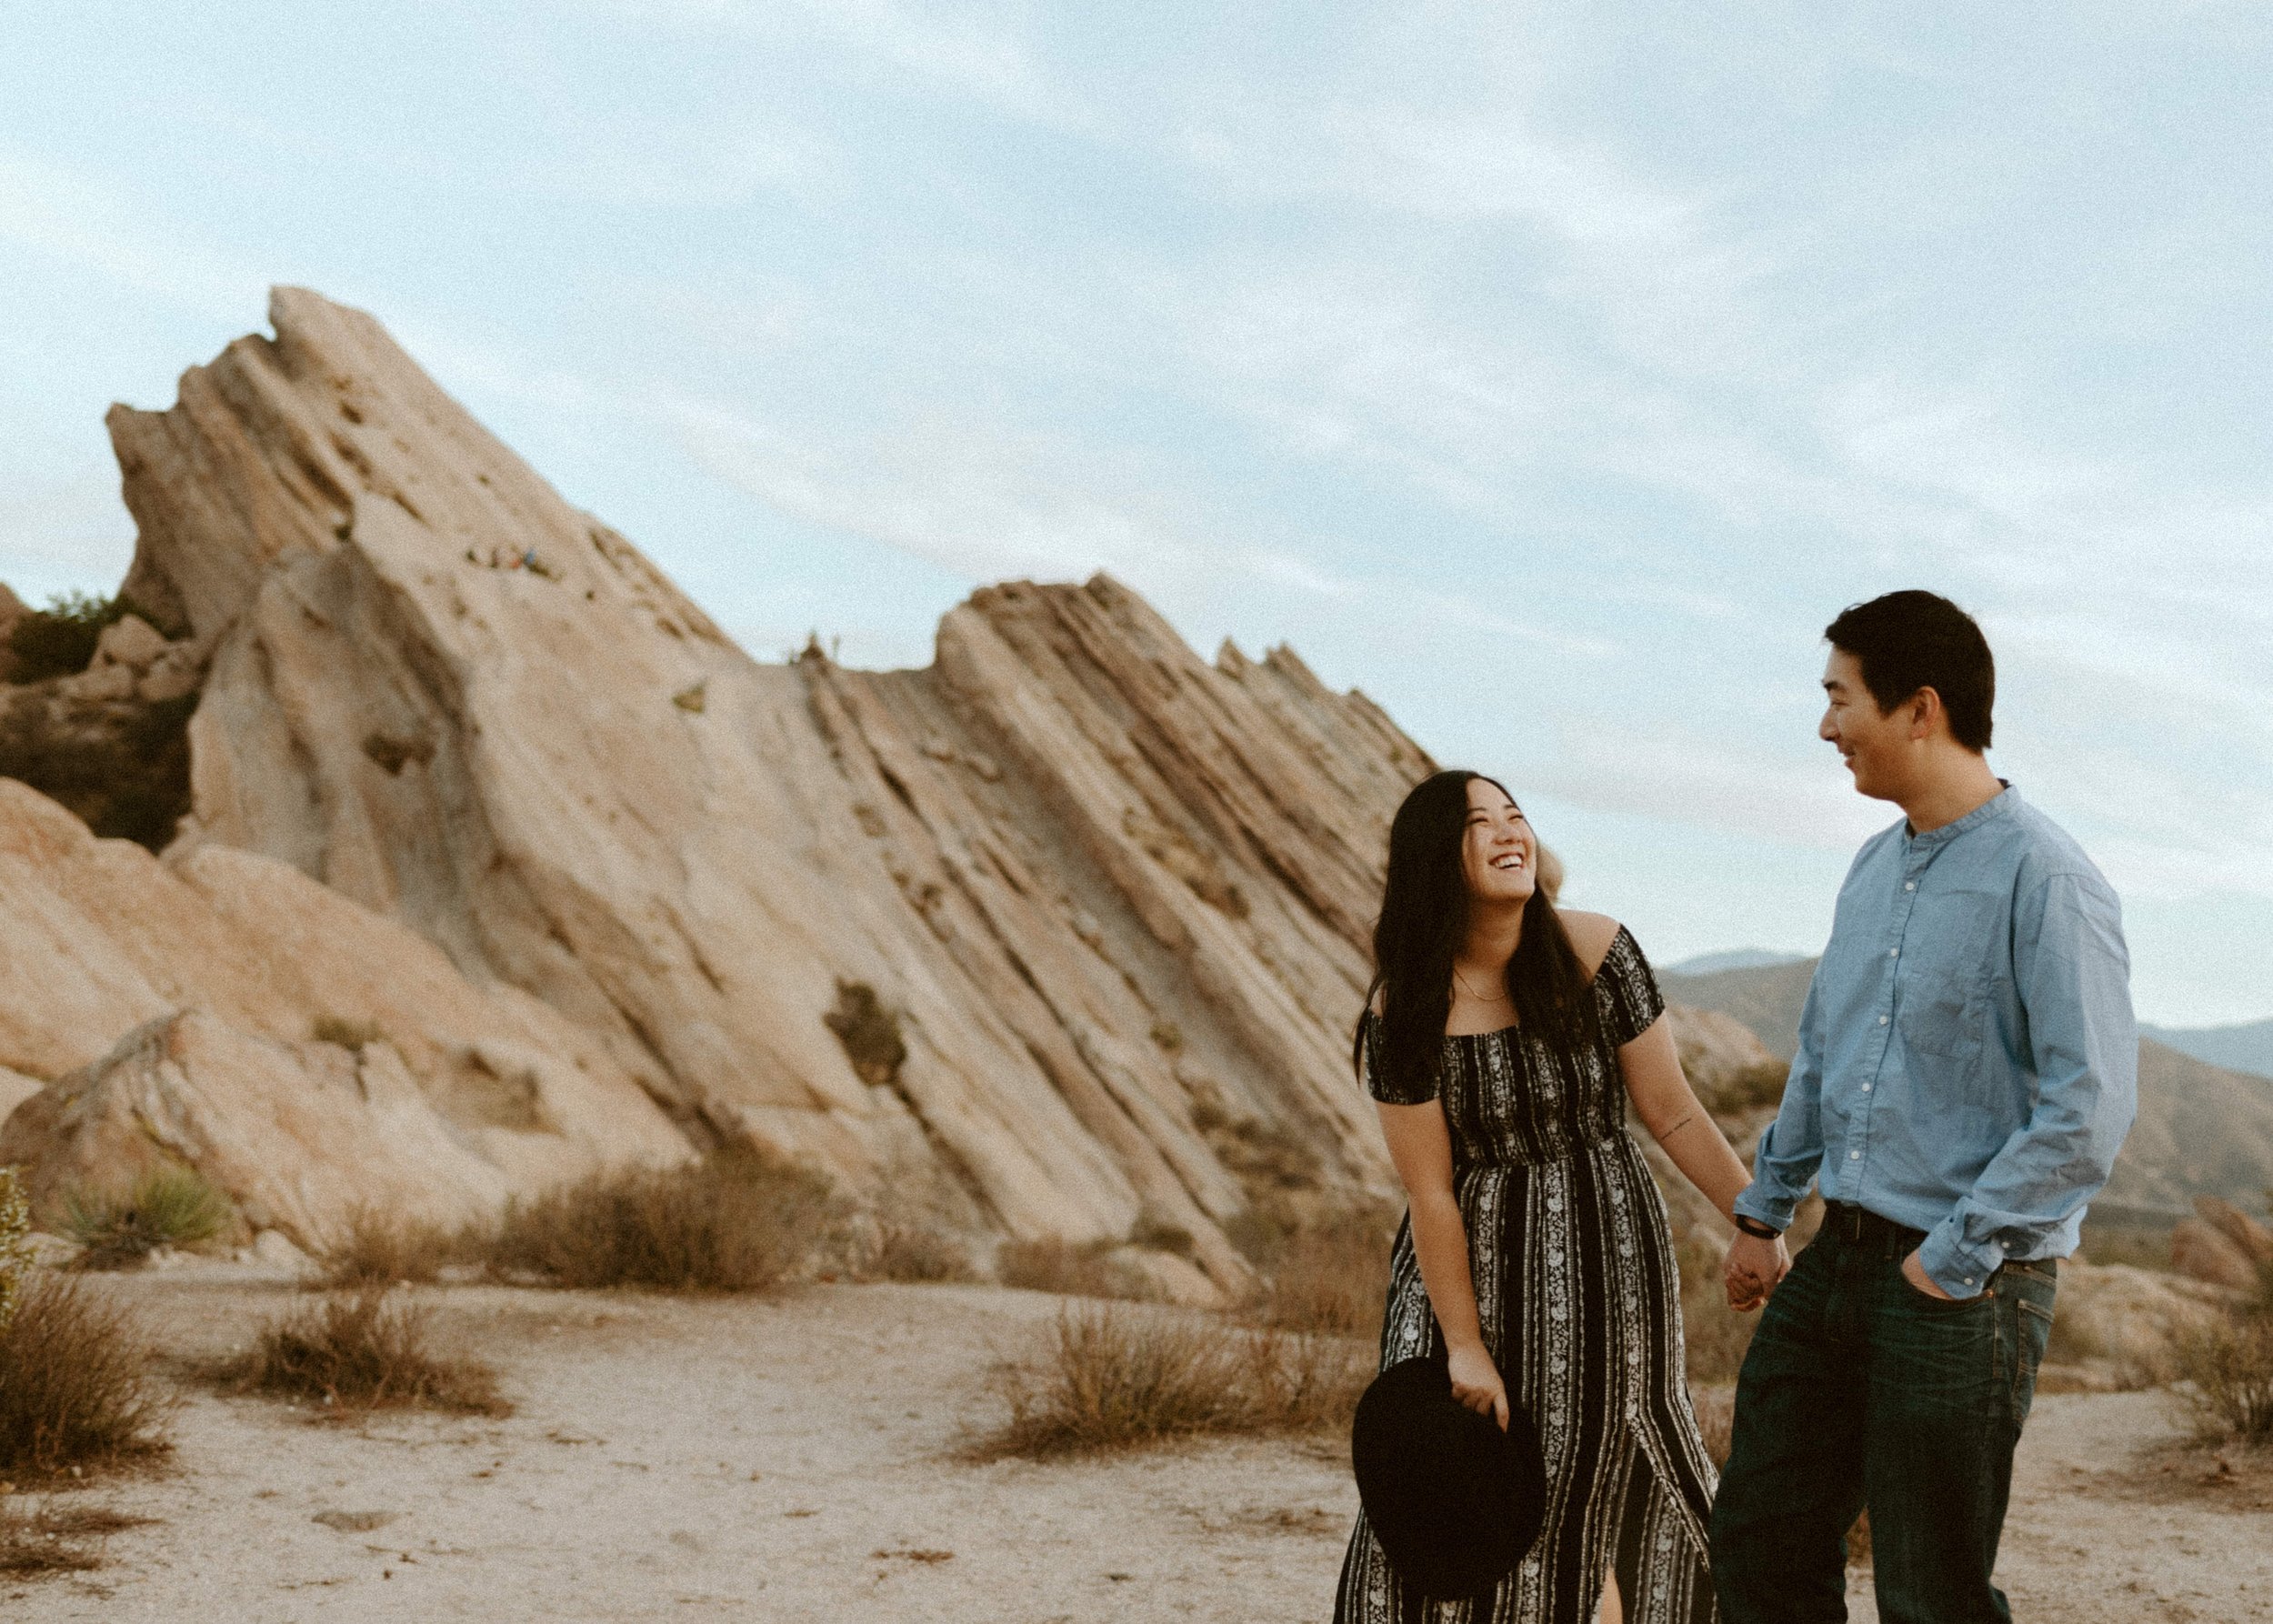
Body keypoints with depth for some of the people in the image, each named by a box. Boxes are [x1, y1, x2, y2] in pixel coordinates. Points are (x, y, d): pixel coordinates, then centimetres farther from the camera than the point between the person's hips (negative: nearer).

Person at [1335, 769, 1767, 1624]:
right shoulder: (1405, 1011, -16)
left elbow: (1674, 1114, -5)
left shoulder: (1597, 954, -12)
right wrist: (1464, 1344, -11)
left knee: (1612, 1473, 15)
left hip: (1609, 1256, 2)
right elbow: (1429, 1192, -13)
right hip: (1475, 1265, -2)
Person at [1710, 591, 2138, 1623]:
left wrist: (1954, 1258, -16)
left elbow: (2090, 1110, -20)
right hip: (1838, 1261, 8)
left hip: (1961, 1290, -8)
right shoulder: (1875, 868, 10)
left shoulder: (2044, 881, -16)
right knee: (1759, 1539, 13)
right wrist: (1763, 1211, 24)